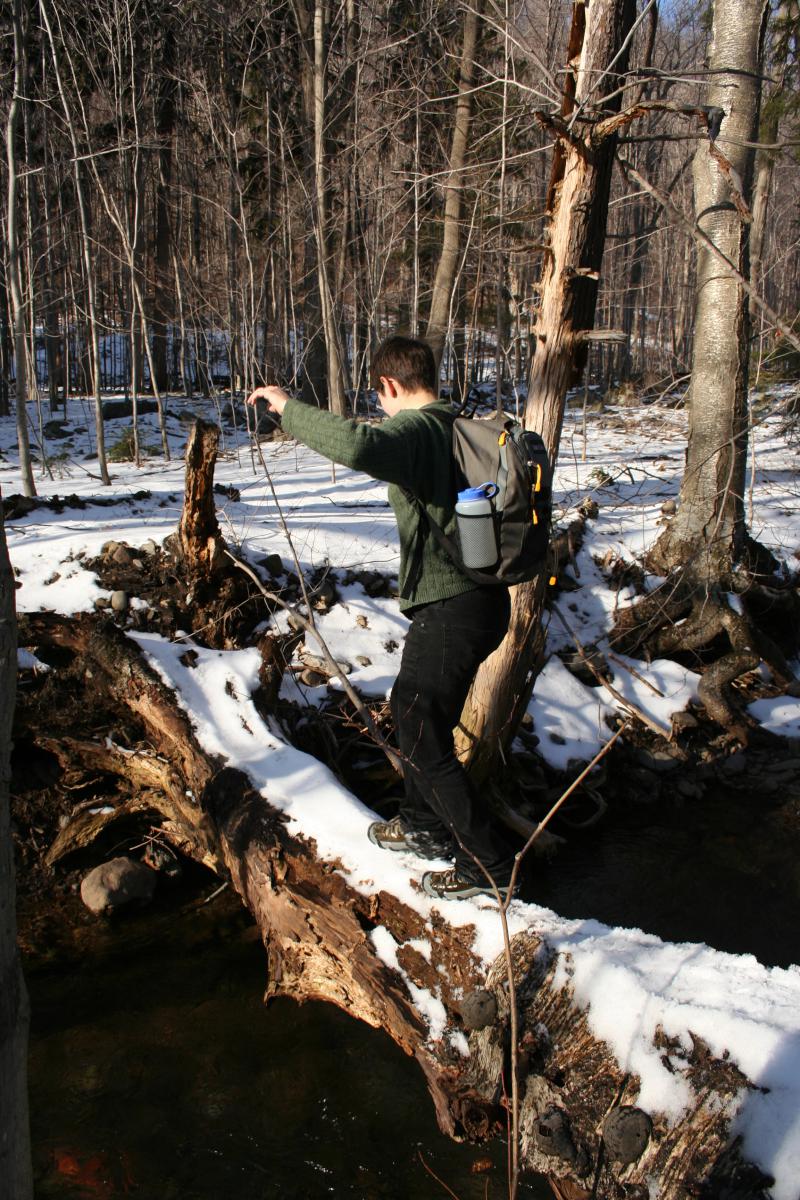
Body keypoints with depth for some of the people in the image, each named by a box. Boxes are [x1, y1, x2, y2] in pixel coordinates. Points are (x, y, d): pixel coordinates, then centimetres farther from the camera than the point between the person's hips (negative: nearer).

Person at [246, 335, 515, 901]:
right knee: (413, 708, 25)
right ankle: (425, 825, 42)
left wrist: (290, 408, -25)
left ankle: (490, 866, 12)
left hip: (449, 610, -9)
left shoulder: (411, 431, -18)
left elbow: (355, 444, -40)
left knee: (424, 743, 3)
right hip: (487, 599, 9)